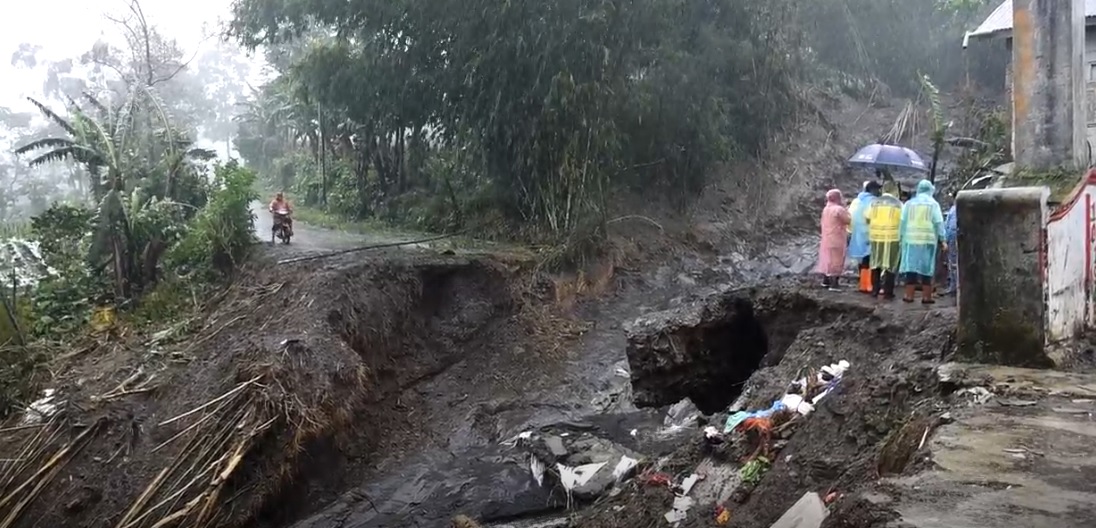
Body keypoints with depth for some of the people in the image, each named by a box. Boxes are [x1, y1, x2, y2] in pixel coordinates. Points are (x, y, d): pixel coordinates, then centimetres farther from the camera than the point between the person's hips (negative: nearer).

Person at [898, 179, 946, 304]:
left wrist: (901, 236, 10)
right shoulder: (933, 204, 1)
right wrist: (942, 240, 2)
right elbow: (938, 223, -1)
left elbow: (903, 222, 5)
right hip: (928, 240, -1)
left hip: (911, 239, 1)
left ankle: (909, 295, 3)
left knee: (911, 266, 3)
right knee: (927, 268, 3)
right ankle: (926, 296, 3)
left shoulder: (909, 203, 6)